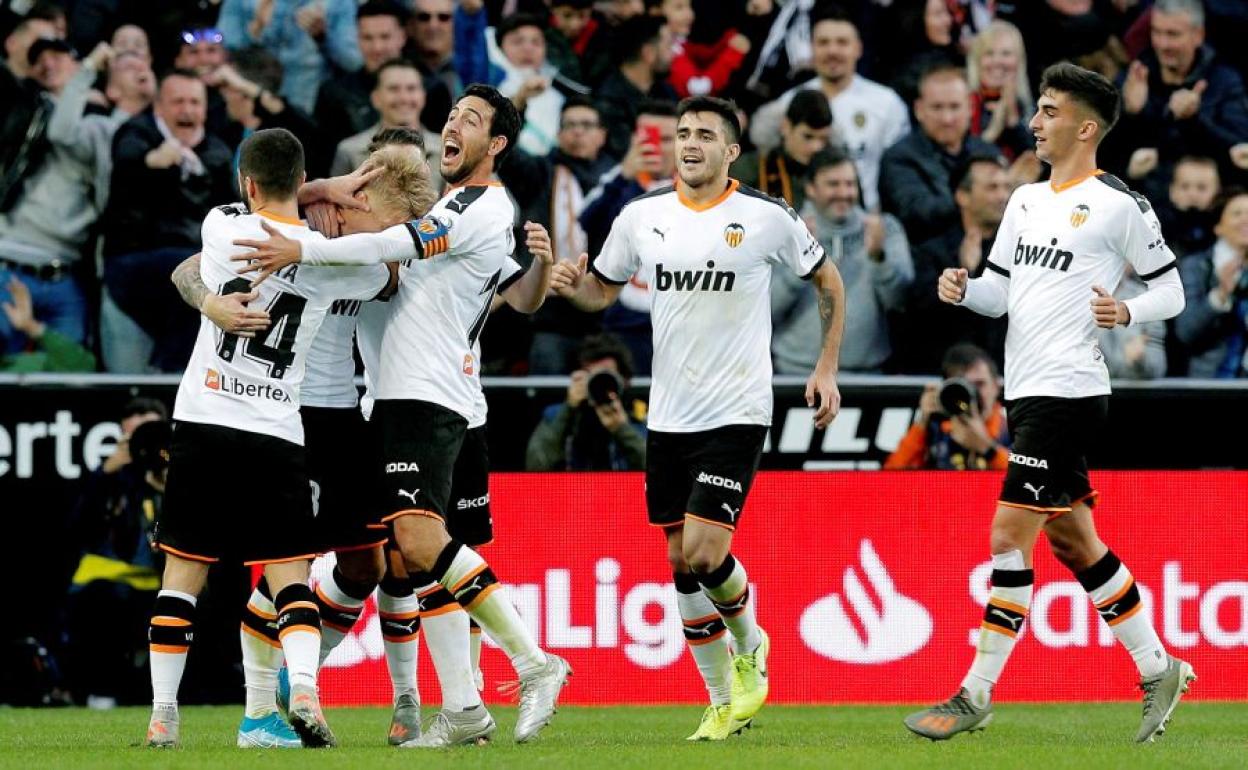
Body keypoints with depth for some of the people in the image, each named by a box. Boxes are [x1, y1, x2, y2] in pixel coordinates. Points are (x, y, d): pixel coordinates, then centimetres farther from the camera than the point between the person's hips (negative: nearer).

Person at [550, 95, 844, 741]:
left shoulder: (768, 218, -6)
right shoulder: (642, 217, 4)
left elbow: (828, 282, 8)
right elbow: (601, 291, 17)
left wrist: (826, 368, 3)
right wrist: (571, 284, -6)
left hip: (736, 414, -4)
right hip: (668, 416, 4)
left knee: (703, 554, -15)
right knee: (681, 563, 5)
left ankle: (749, 646, 16)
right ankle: (723, 702, 18)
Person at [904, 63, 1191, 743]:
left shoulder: (1119, 204, -7)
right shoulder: (1026, 200, 15)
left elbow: (1170, 290, -2)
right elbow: (1000, 291, 19)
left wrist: (1126, 312, -21)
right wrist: (961, 290, -2)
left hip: (1068, 393, -9)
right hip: (1026, 393, 9)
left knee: (1009, 538, -10)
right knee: (1073, 541, 13)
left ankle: (975, 698, -6)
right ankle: (1159, 669, 25)